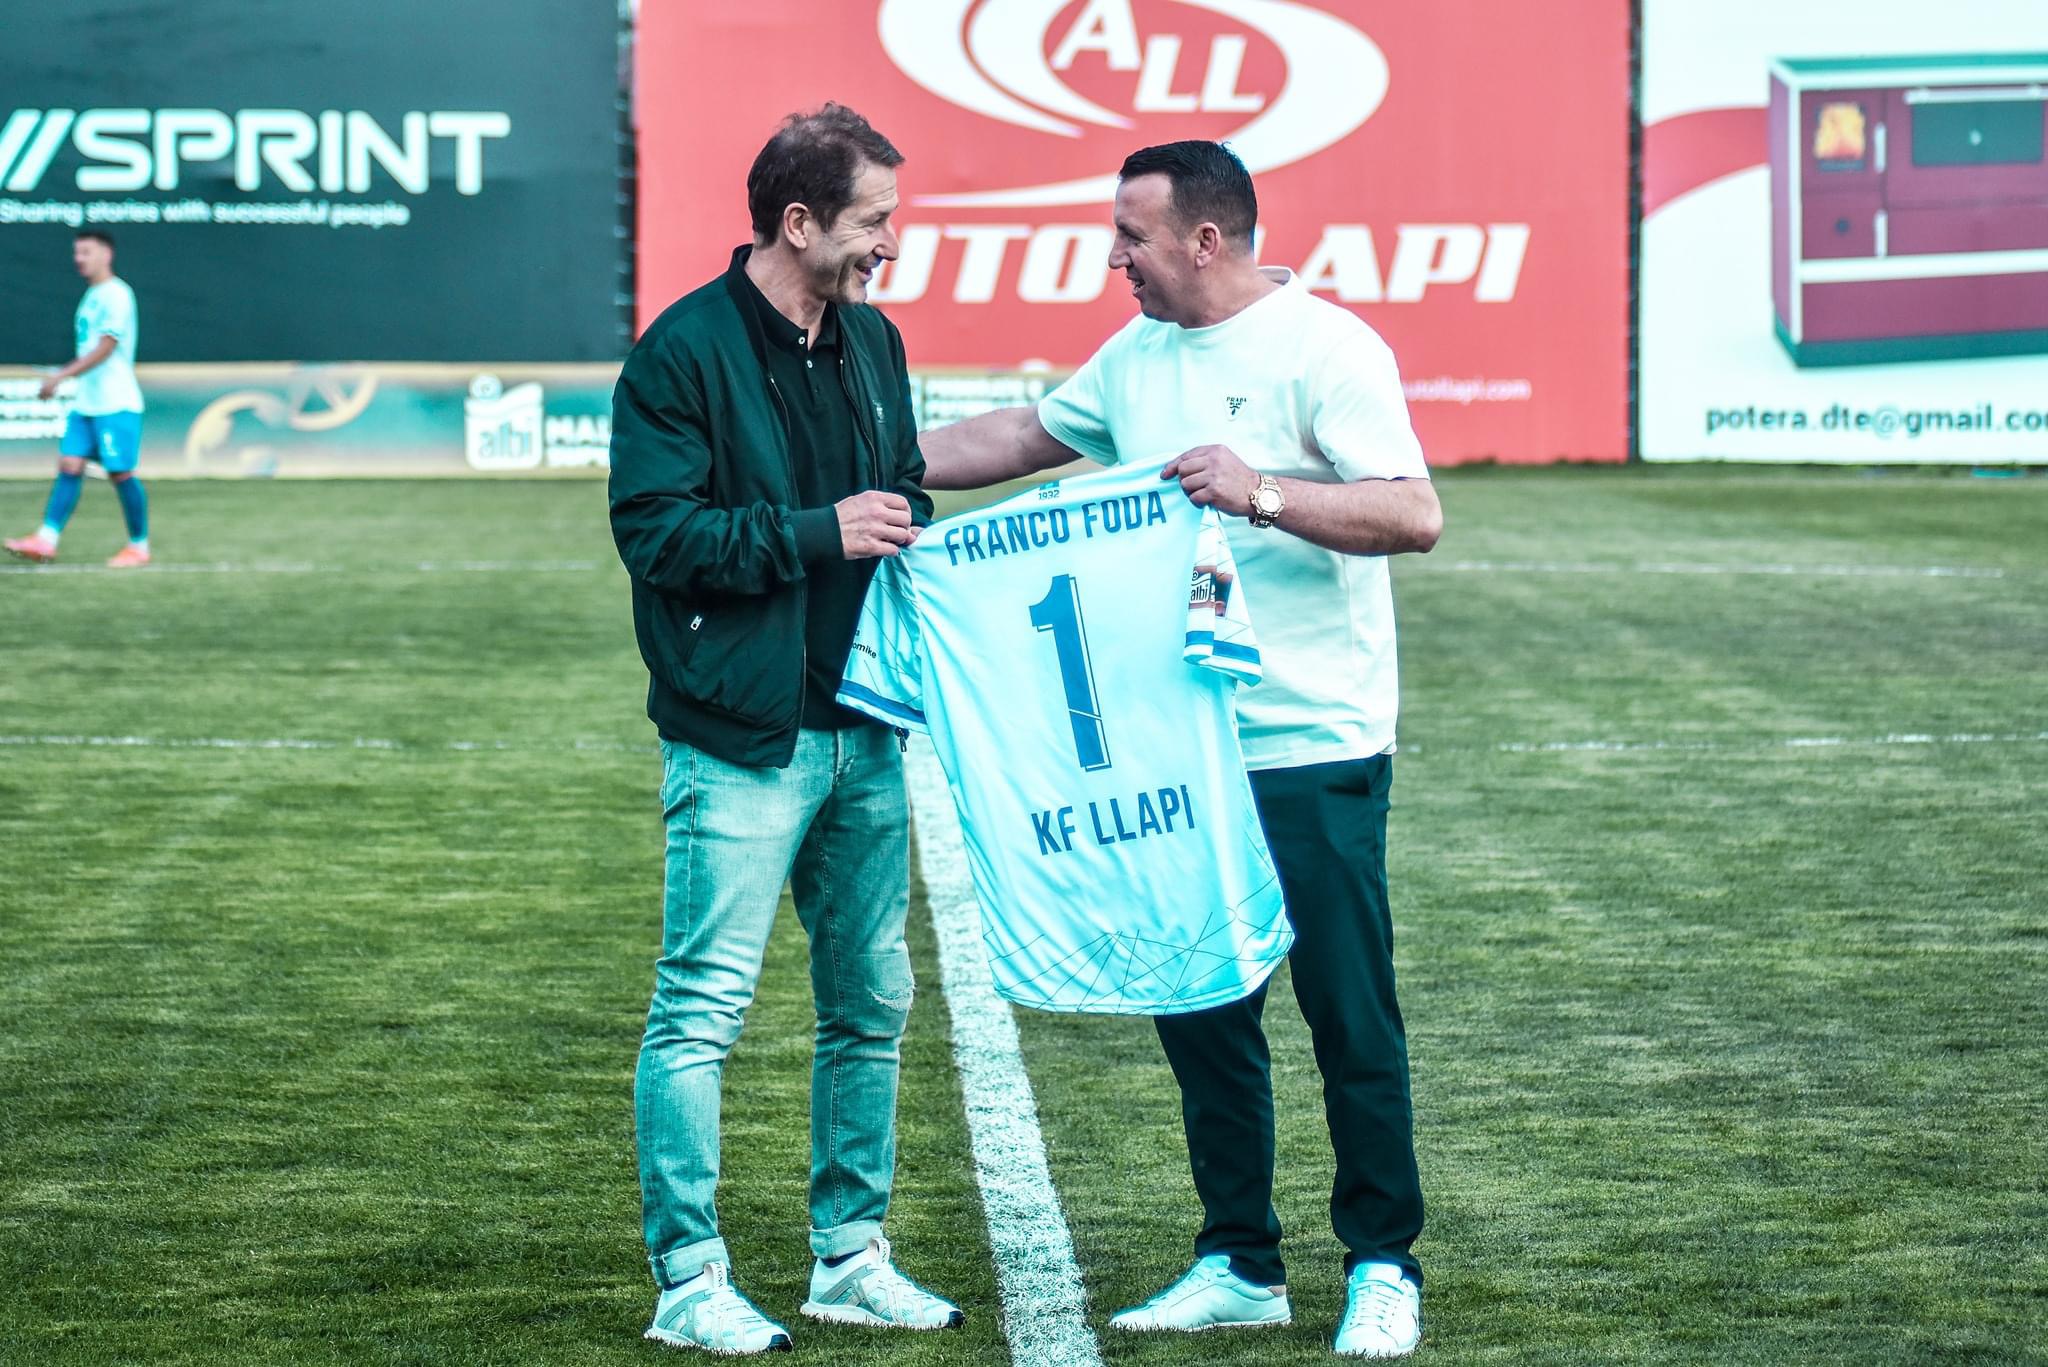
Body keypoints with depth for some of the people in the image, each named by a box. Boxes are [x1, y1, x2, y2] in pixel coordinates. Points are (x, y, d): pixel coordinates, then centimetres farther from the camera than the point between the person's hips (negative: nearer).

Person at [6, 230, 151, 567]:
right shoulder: (92, 295, 16)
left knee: (121, 473, -5)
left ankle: (139, 547, 6)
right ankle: (46, 539, -3)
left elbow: (105, 347, -20)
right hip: (86, 401, 8)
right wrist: (59, 379, 19)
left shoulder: (116, 295, -12)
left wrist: (60, 376, -23)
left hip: (116, 403, -8)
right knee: (69, 465, 0)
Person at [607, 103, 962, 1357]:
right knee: (701, 1012, -5)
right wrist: (818, 532, -17)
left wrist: (907, 530, 2)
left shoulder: (873, 342, 12)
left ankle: (852, 1258, 23)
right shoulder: (685, 352, -10)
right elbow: (653, 531, -15)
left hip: (863, 732, 8)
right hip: (741, 743, -7)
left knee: (872, 1004, 12)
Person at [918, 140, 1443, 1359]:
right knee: (1199, 1010, 11)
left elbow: (1416, 516, -19)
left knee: (1350, 1016, -1)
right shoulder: (1137, 358, 13)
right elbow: (1026, 437, 28)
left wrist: (1263, 493, -29)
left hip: (1313, 754, -7)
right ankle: (1241, 1266, 21)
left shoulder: (1326, 349, -11)